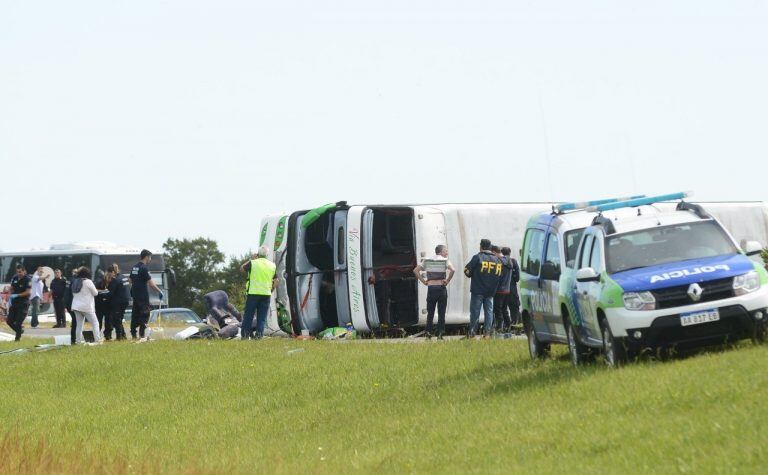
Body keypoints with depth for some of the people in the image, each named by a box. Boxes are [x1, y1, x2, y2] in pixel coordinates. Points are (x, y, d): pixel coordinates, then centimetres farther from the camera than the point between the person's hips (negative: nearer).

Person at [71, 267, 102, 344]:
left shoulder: (75, 282, 8)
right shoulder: (88, 282, -11)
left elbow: (73, 294, 15)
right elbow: (95, 293, -5)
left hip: (76, 306, 6)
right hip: (86, 307, -6)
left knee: (79, 324, 11)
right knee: (95, 323, 1)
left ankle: (78, 340, 7)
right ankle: (97, 339, -6)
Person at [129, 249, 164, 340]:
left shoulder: (134, 267, 12)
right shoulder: (144, 268, -14)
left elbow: (131, 281, 20)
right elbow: (151, 283, -16)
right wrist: (160, 291, -8)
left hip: (135, 295, 8)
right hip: (143, 296, -8)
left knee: (135, 315, 10)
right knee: (144, 315, -5)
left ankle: (133, 335, 10)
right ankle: (142, 335, -10)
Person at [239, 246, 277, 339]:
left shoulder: (253, 263, -5)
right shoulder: (272, 265, 7)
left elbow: (242, 269, 11)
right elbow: (276, 281, 9)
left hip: (253, 293, -2)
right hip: (266, 294, 2)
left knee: (248, 315, 5)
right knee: (262, 317, 6)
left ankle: (245, 334, 5)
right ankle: (259, 334, -2)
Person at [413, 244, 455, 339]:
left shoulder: (427, 261, 9)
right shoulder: (445, 260, -3)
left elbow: (415, 270, 6)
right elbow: (452, 270, -20)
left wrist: (423, 281, 6)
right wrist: (447, 281, -9)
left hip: (431, 288, 3)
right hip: (441, 288, -3)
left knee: (430, 313, 8)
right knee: (441, 313, 3)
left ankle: (428, 333, 2)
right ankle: (440, 334, 0)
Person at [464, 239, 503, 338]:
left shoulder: (477, 257, -9)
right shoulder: (497, 260, 7)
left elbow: (467, 270, -8)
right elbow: (499, 275, 12)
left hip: (478, 290, -4)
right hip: (490, 291, 4)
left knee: (475, 311, 0)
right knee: (489, 311, 8)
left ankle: (472, 333, 0)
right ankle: (487, 333, 4)